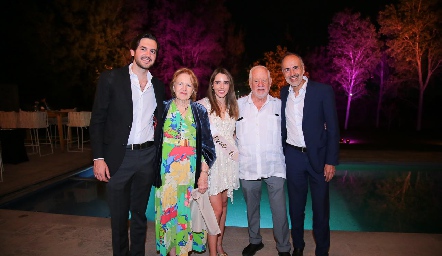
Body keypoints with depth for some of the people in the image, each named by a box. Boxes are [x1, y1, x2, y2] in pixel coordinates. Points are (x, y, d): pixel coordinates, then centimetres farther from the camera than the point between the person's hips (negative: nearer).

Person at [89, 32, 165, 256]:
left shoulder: (158, 86, 7)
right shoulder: (111, 79, -4)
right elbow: (97, 120, -5)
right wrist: (98, 157, -10)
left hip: (148, 156, 3)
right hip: (119, 156, -3)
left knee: (140, 212, 16)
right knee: (119, 214, 11)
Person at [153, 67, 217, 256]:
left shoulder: (200, 111, 4)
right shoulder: (163, 109, 4)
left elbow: (206, 145, 2)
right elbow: (155, 141, 7)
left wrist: (204, 173, -5)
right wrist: (155, 172, 4)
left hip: (191, 172, 0)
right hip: (168, 172, 0)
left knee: (187, 212, 5)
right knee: (168, 211, 5)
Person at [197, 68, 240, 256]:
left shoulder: (232, 106, 12)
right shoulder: (203, 104, -6)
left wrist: (233, 150, 8)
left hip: (228, 160, 6)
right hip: (211, 160, -5)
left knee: (224, 204, 12)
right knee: (216, 208, -5)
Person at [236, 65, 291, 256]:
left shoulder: (279, 105, 3)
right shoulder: (238, 105, 3)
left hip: (274, 168, -1)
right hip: (247, 168, 1)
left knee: (279, 210, 3)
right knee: (251, 208, 17)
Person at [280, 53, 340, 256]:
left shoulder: (323, 90, -8)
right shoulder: (283, 93, 4)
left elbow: (333, 128, -8)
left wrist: (331, 161, -11)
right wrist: (281, 154, 2)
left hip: (317, 156, -3)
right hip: (293, 156, 3)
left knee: (321, 208, 9)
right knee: (295, 206, 16)